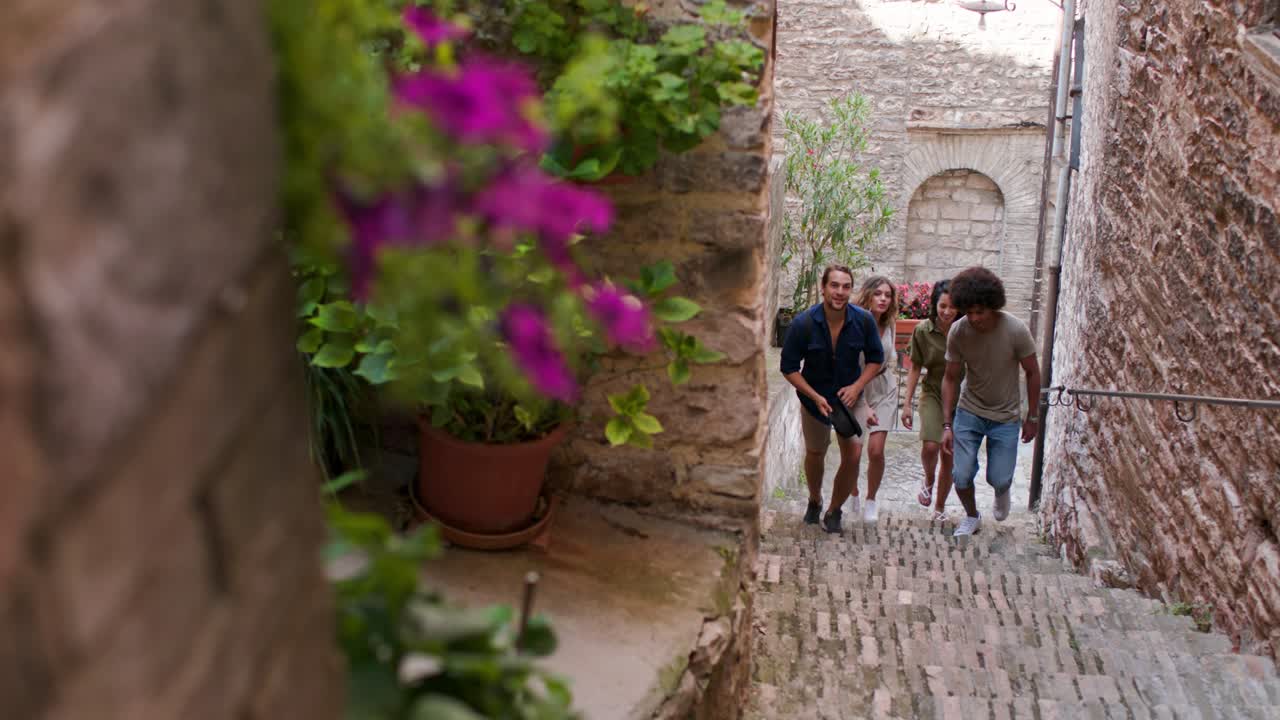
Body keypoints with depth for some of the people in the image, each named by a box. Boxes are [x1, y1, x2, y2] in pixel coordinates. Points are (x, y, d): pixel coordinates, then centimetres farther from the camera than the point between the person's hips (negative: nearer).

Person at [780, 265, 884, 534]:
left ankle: (834, 511, 12)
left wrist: (857, 386, -16)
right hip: (814, 397, -1)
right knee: (815, 454, 16)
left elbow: (875, 358, -1)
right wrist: (816, 397, -21)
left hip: (850, 396, 1)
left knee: (853, 454, -10)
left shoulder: (863, 320, -16)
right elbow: (789, 367, -13)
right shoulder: (803, 323, -22)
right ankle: (814, 501, 46)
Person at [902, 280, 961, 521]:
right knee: (930, 445, -22)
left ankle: (940, 508, 25)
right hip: (933, 393, 0)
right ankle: (928, 480, 12)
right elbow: (915, 368, 2)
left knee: (950, 457, 6)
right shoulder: (923, 331, -7)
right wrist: (907, 403, 0)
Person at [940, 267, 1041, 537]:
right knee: (961, 476, -3)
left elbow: (1032, 374, -9)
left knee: (998, 479, 1)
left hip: (1005, 417, -1)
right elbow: (951, 378, -7)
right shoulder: (957, 331, -18)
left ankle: (1002, 491, 41)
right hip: (968, 413, 1)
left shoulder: (1016, 330, -23)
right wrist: (947, 425, -9)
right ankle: (972, 517, 29)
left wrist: (1031, 418, -2)